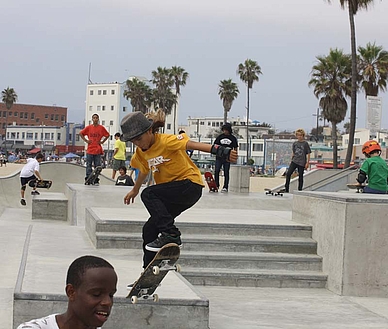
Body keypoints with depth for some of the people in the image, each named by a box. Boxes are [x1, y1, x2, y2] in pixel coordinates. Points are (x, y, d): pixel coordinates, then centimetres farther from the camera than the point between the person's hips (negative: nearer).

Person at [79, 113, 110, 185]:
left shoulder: (101, 128, 2)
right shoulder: (88, 127, 3)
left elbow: (107, 135, 13)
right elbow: (81, 133, 13)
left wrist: (102, 141, 4)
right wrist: (86, 140, 4)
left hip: (98, 150, 0)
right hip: (90, 150, 0)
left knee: (97, 166, 2)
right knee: (89, 165, 1)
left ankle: (96, 180, 6)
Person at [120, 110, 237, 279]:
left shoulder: (166, 141, -17)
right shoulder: (141, 152, 7)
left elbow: (191, 144, -29)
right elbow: (144, 170, 28)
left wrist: (221, 151, -42)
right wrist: (134, 190, 44)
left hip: (190, 184, -8)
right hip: (172, 194, 8)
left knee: (148, 194, -26)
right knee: (150, 228, 5)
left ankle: (170, 234, -24)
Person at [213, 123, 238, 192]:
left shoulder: (233, 138, 4)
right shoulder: (220, 137, 7)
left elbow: (235, 148, 8)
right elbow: (215, 145, 12)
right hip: (219, 157, 2)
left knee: (226, 172, 1)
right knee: (216, 171, -3)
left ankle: (225, 187, 7)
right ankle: (216, 186, 7)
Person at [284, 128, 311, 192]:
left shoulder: (305, 143, -2)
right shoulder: (294, 143, 9)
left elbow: (308, 154, -1)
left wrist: (307, 163, -6)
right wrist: (291, 160, 16)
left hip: (302, 163, -3)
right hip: (294, 161, 3)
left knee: (300, 176, 2)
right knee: (288, 173, -13)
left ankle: (300, 190, 12)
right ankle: (286, 189, -8)